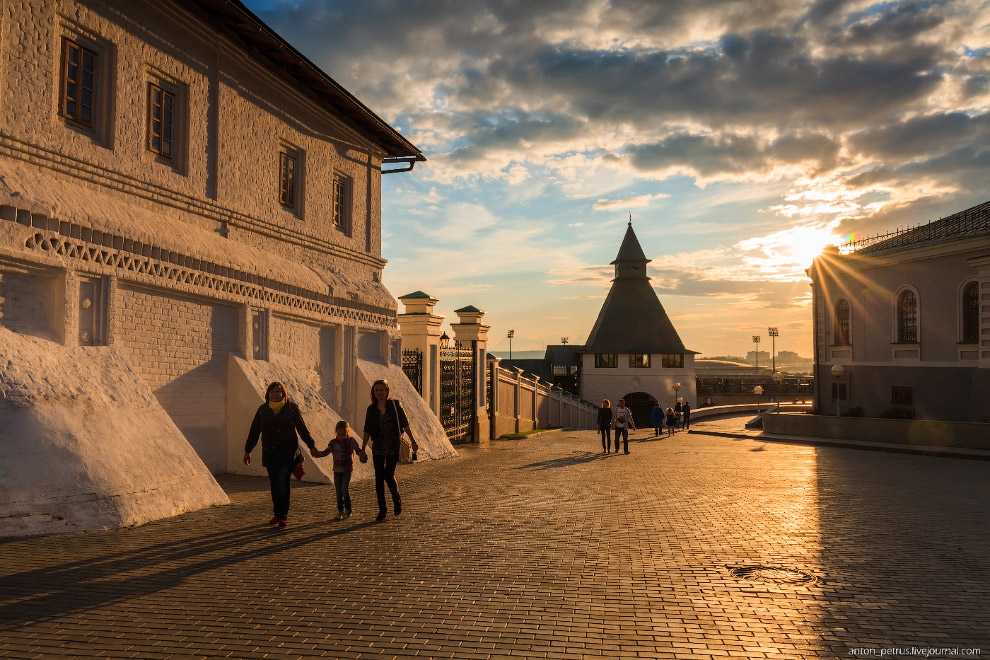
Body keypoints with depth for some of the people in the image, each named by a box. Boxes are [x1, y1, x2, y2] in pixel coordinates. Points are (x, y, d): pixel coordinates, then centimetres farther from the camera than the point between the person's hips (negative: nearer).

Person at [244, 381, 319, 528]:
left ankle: (283, 516, -11)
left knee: (283, 482, -13)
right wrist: (247, 451, 13)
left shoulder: (291, 408, 1)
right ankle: (277, 514, 18)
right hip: (270, 453, 3)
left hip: (287, 453, -3)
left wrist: (311, 446, 11)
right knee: (275, 485, 6)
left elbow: (302, 428, 7)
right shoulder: (263, 410, 8)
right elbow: (254, 431, 12)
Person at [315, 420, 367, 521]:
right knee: (338, 492, 6)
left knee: (344, 489, -17)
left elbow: (358, 450, -2)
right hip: (337, 470, 3)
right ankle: (340, 511, 17)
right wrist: (317, 453, -26)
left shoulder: (351, 441, -5)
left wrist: (362, 453, -24)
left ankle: (348, 510, -2)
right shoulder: (333, 442, -1)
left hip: (347, 469, -3)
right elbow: (326, 452, -7)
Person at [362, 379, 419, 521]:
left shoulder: (395, 405, -1)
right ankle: (382, 509, 10)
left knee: (389, 475, -8)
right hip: (378, 447, 2)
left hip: (394, 446, -2)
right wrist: (363, 448, 3)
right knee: (379, 477, -1)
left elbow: (405, 424, 1)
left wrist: (413, 441, -2)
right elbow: (367, 431, 8)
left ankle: (397, 500, 20)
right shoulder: (371, 409, 4)